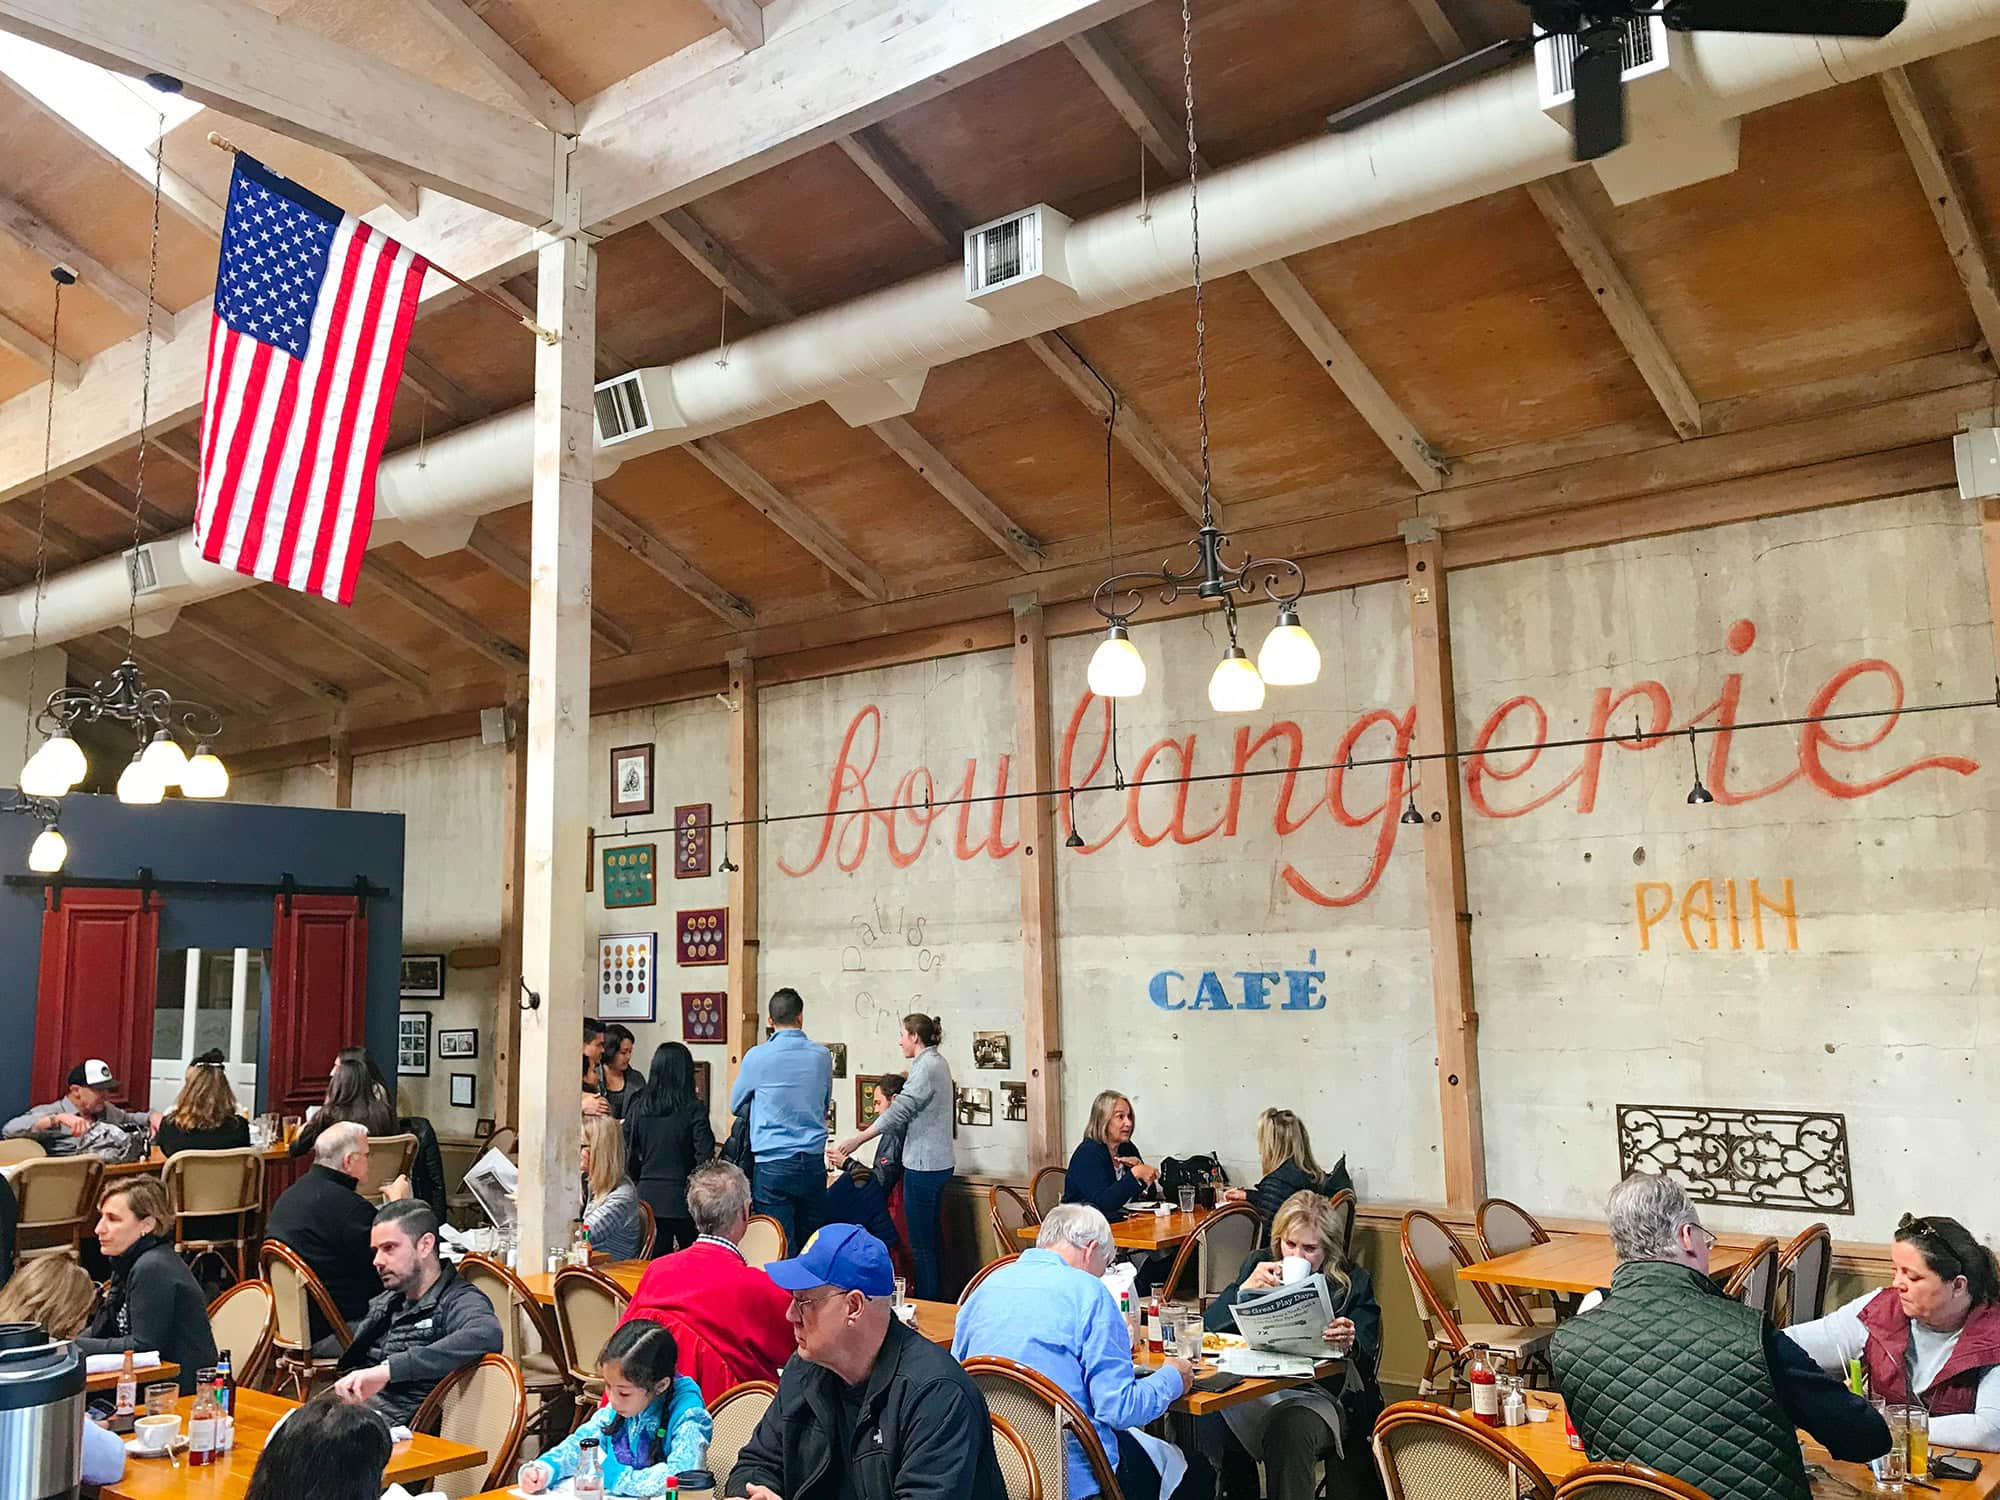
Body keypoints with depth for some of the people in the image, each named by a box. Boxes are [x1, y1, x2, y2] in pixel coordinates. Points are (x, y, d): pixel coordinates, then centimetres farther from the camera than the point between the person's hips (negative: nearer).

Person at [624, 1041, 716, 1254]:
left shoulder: (637, 1107, 1)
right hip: (682, 1198, -4)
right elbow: (705, 1159, -13)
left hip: (647, 1197, 4)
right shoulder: (694, 1110, -11)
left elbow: (629, 1156, 5)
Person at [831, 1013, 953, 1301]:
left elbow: (899, 1110, -20)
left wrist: (857, 1140, -18)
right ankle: (932, 1304, 21)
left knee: (921, 1244, -4)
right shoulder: (936, 1062, 14)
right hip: (938, 1164, 10)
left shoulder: (926, 1067, -16)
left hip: (923, 1166, -10)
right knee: (930, 1239, 15)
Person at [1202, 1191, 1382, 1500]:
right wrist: (1246, 1289, -11)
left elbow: (1366, 1361, -1)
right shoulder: (1259, 1264, 14)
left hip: (1321, 1394, -2)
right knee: (1209, 1414, -30)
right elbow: (1209, 1326, 5)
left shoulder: (1353, 1283, 8)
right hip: (1258, 1387, 2)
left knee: (1290, 1429, -37)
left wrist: (1349, 1344, -25)